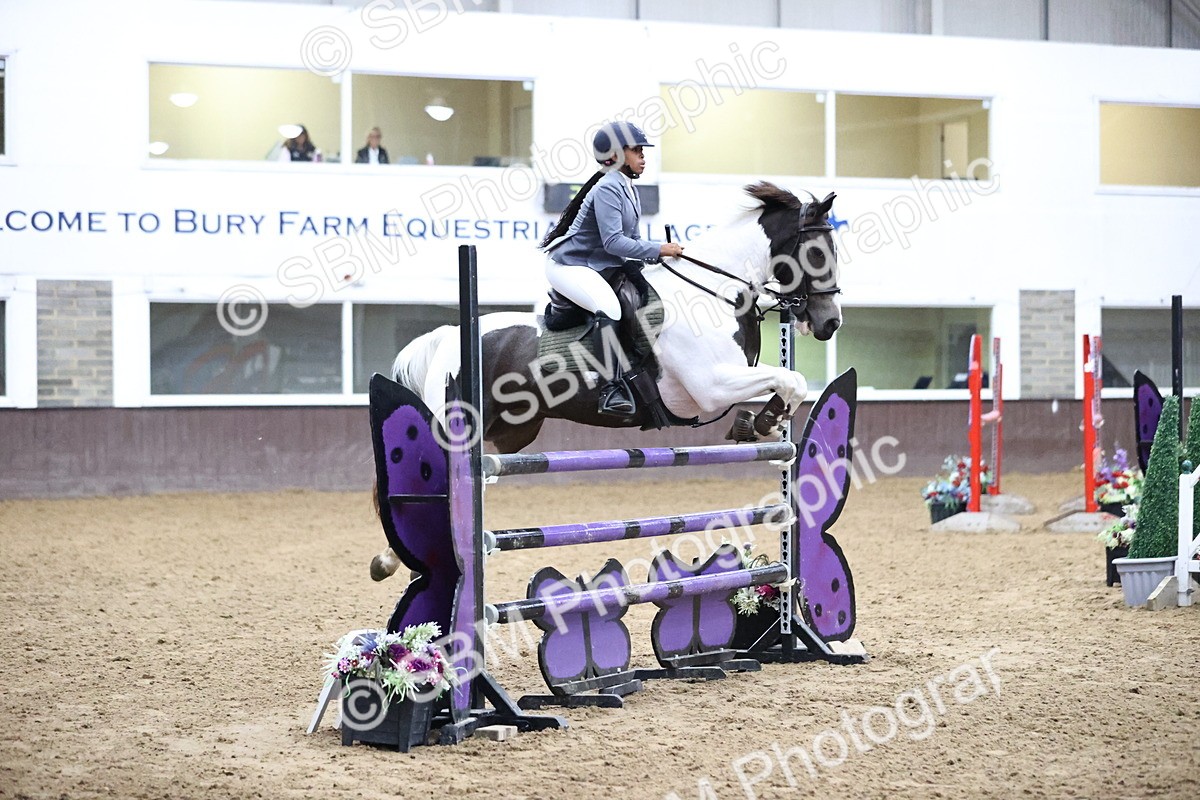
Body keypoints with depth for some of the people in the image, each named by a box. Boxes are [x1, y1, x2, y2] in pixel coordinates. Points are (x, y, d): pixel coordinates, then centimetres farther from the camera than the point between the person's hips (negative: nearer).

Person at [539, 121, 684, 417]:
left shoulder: (629, 190, 13)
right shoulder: (608, 189, -18)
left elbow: (632, 241, 16)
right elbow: (613, 241, -27)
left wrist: (661, 255, -1)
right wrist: (658, 249, -23)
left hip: (603, 267, 11)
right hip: (568, 265, -11)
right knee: (608, 306, -33)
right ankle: (612, 389, -32)